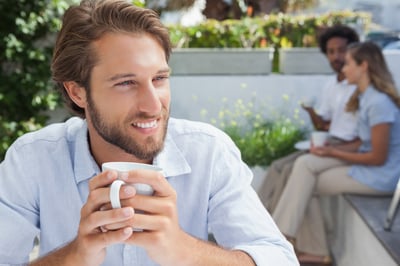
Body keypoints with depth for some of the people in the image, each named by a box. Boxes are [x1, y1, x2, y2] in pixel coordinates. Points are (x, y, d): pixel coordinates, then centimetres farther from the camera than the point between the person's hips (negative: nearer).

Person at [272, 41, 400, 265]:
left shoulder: (378, 103, -23)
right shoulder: (366, 96, 8)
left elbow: (378, 157, -21)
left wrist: (333, 153, -12)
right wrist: (331, 148, -3)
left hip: (379, 176, -9)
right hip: (368, 163, 9)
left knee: (305, 184, -5)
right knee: (305, 164, -4)